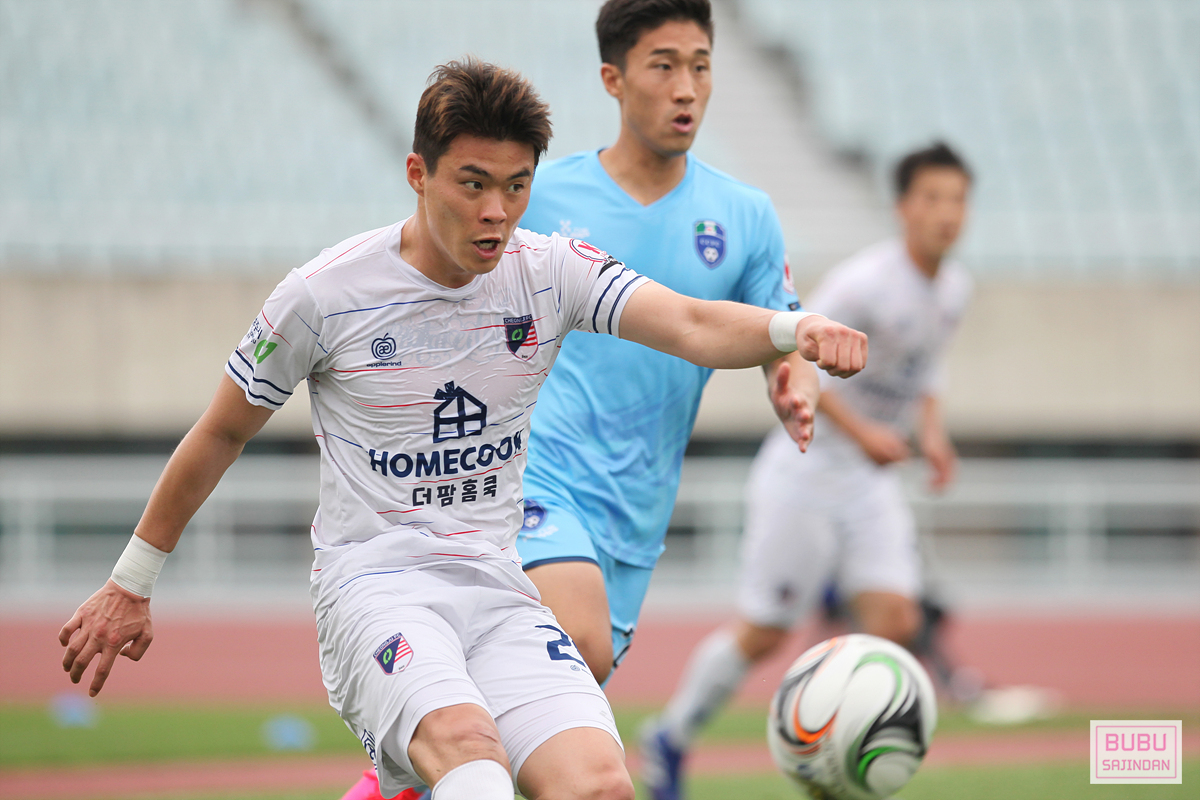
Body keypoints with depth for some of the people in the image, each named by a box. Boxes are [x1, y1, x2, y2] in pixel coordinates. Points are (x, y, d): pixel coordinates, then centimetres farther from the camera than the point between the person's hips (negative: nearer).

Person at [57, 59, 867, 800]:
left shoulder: (550, 272, 2)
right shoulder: (324, 295, -5)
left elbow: (693, 325, -14)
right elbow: (221, 435, 9)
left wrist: (793, 329, -36)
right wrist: (130, 585, 15)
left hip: (497, 587, 4)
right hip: (373, 582, -4)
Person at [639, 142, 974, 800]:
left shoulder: (953, 289, 4)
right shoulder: (865, 282, -21)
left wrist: (931, 433, 4)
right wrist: (860, 431, -25)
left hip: (872, 481, 7)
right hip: (807, 470, -7)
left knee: (896, 622, -9)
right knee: (763, 633, -1)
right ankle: (672, 738, 21)